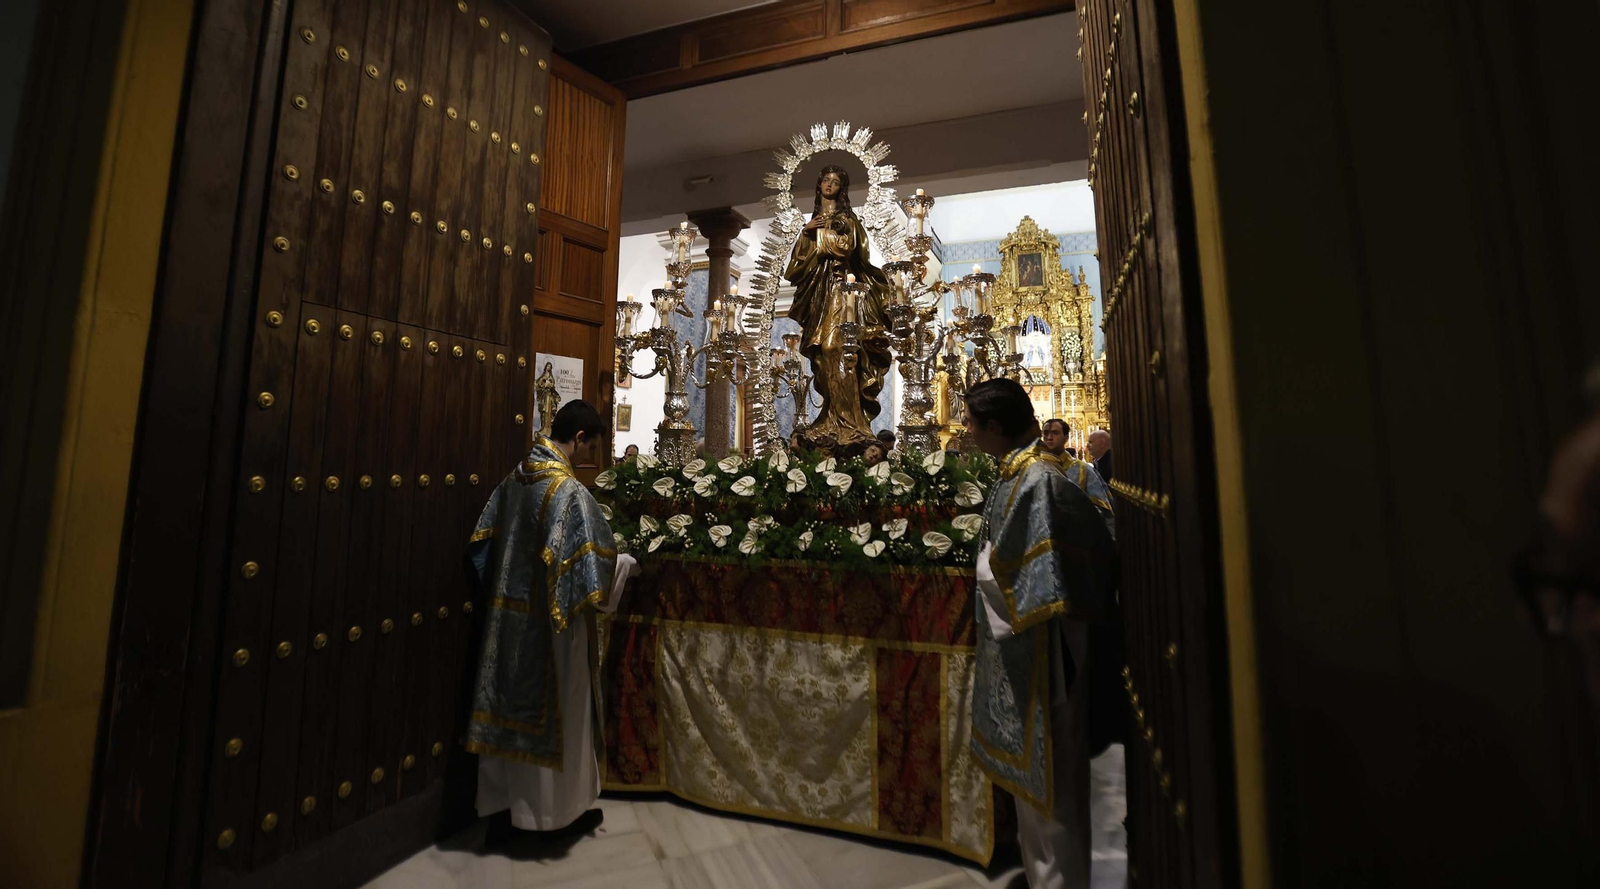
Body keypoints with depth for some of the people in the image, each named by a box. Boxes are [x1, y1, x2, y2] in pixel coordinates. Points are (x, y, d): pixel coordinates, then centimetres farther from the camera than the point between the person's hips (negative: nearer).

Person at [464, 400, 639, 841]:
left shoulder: (513, 480, 2)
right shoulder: (569, 491, -22)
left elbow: (483, 546, 10)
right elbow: (595, 565, -23)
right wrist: (627, 563, -4)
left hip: (507, 616, 7)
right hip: (549, 624, -7)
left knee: (508, 710, 19)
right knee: (554, 713, 11)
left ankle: (500, 808, 36)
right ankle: (553, 810, 31)